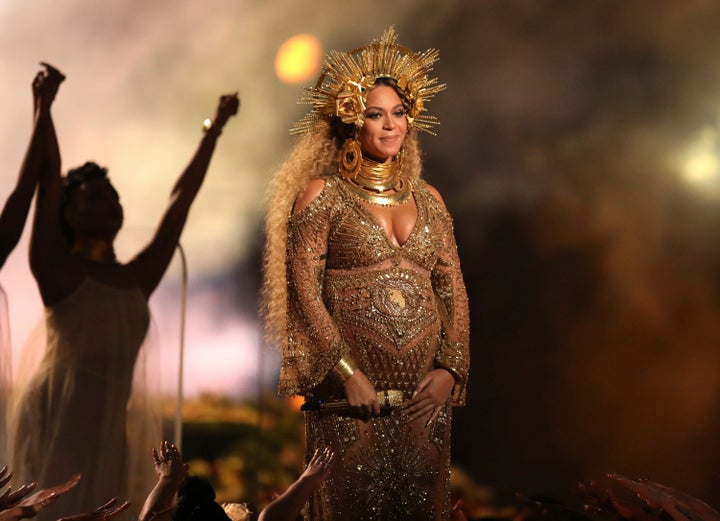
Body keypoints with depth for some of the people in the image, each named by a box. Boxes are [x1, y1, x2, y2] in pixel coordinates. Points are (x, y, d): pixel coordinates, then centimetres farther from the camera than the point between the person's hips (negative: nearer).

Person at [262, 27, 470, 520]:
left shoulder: (427, 199, 15)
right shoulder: (323, 194, 2)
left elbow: (455, 293, 12)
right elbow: (304, 292, -6)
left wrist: (451, 368, -3)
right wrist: (348, 373, -14)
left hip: (424, 391, 4)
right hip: (350, 388, -4)